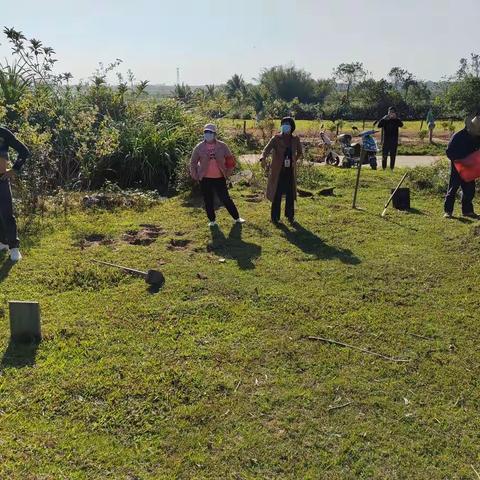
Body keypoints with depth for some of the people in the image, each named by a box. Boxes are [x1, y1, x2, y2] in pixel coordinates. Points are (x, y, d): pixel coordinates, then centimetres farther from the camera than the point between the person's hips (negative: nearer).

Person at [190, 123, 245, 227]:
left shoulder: (222, 146, -3)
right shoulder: (199, 147, -3)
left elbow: (230, 160, 7)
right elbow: (193, 162, 6)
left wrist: (227, 173, 3)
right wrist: (195, 175, 2)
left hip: (219, 178, 0)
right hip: (205, 179, 1)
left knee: (225, 199, 3)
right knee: (208, 201, 8)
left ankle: (236, 217, 17)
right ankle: (212, 220, 23)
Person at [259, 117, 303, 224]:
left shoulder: (295, 139, 2)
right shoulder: (276, 138, -8)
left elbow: (300, 153, 18)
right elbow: (267, 149, -23)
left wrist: (294, 160, 0)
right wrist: (263, 158, -43)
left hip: (290, 171, 3)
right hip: (278, 171, -3)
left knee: (290, 194, 9)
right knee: (277, 195, 0)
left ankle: (290, 216, 23)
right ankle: (275, 217, 11)